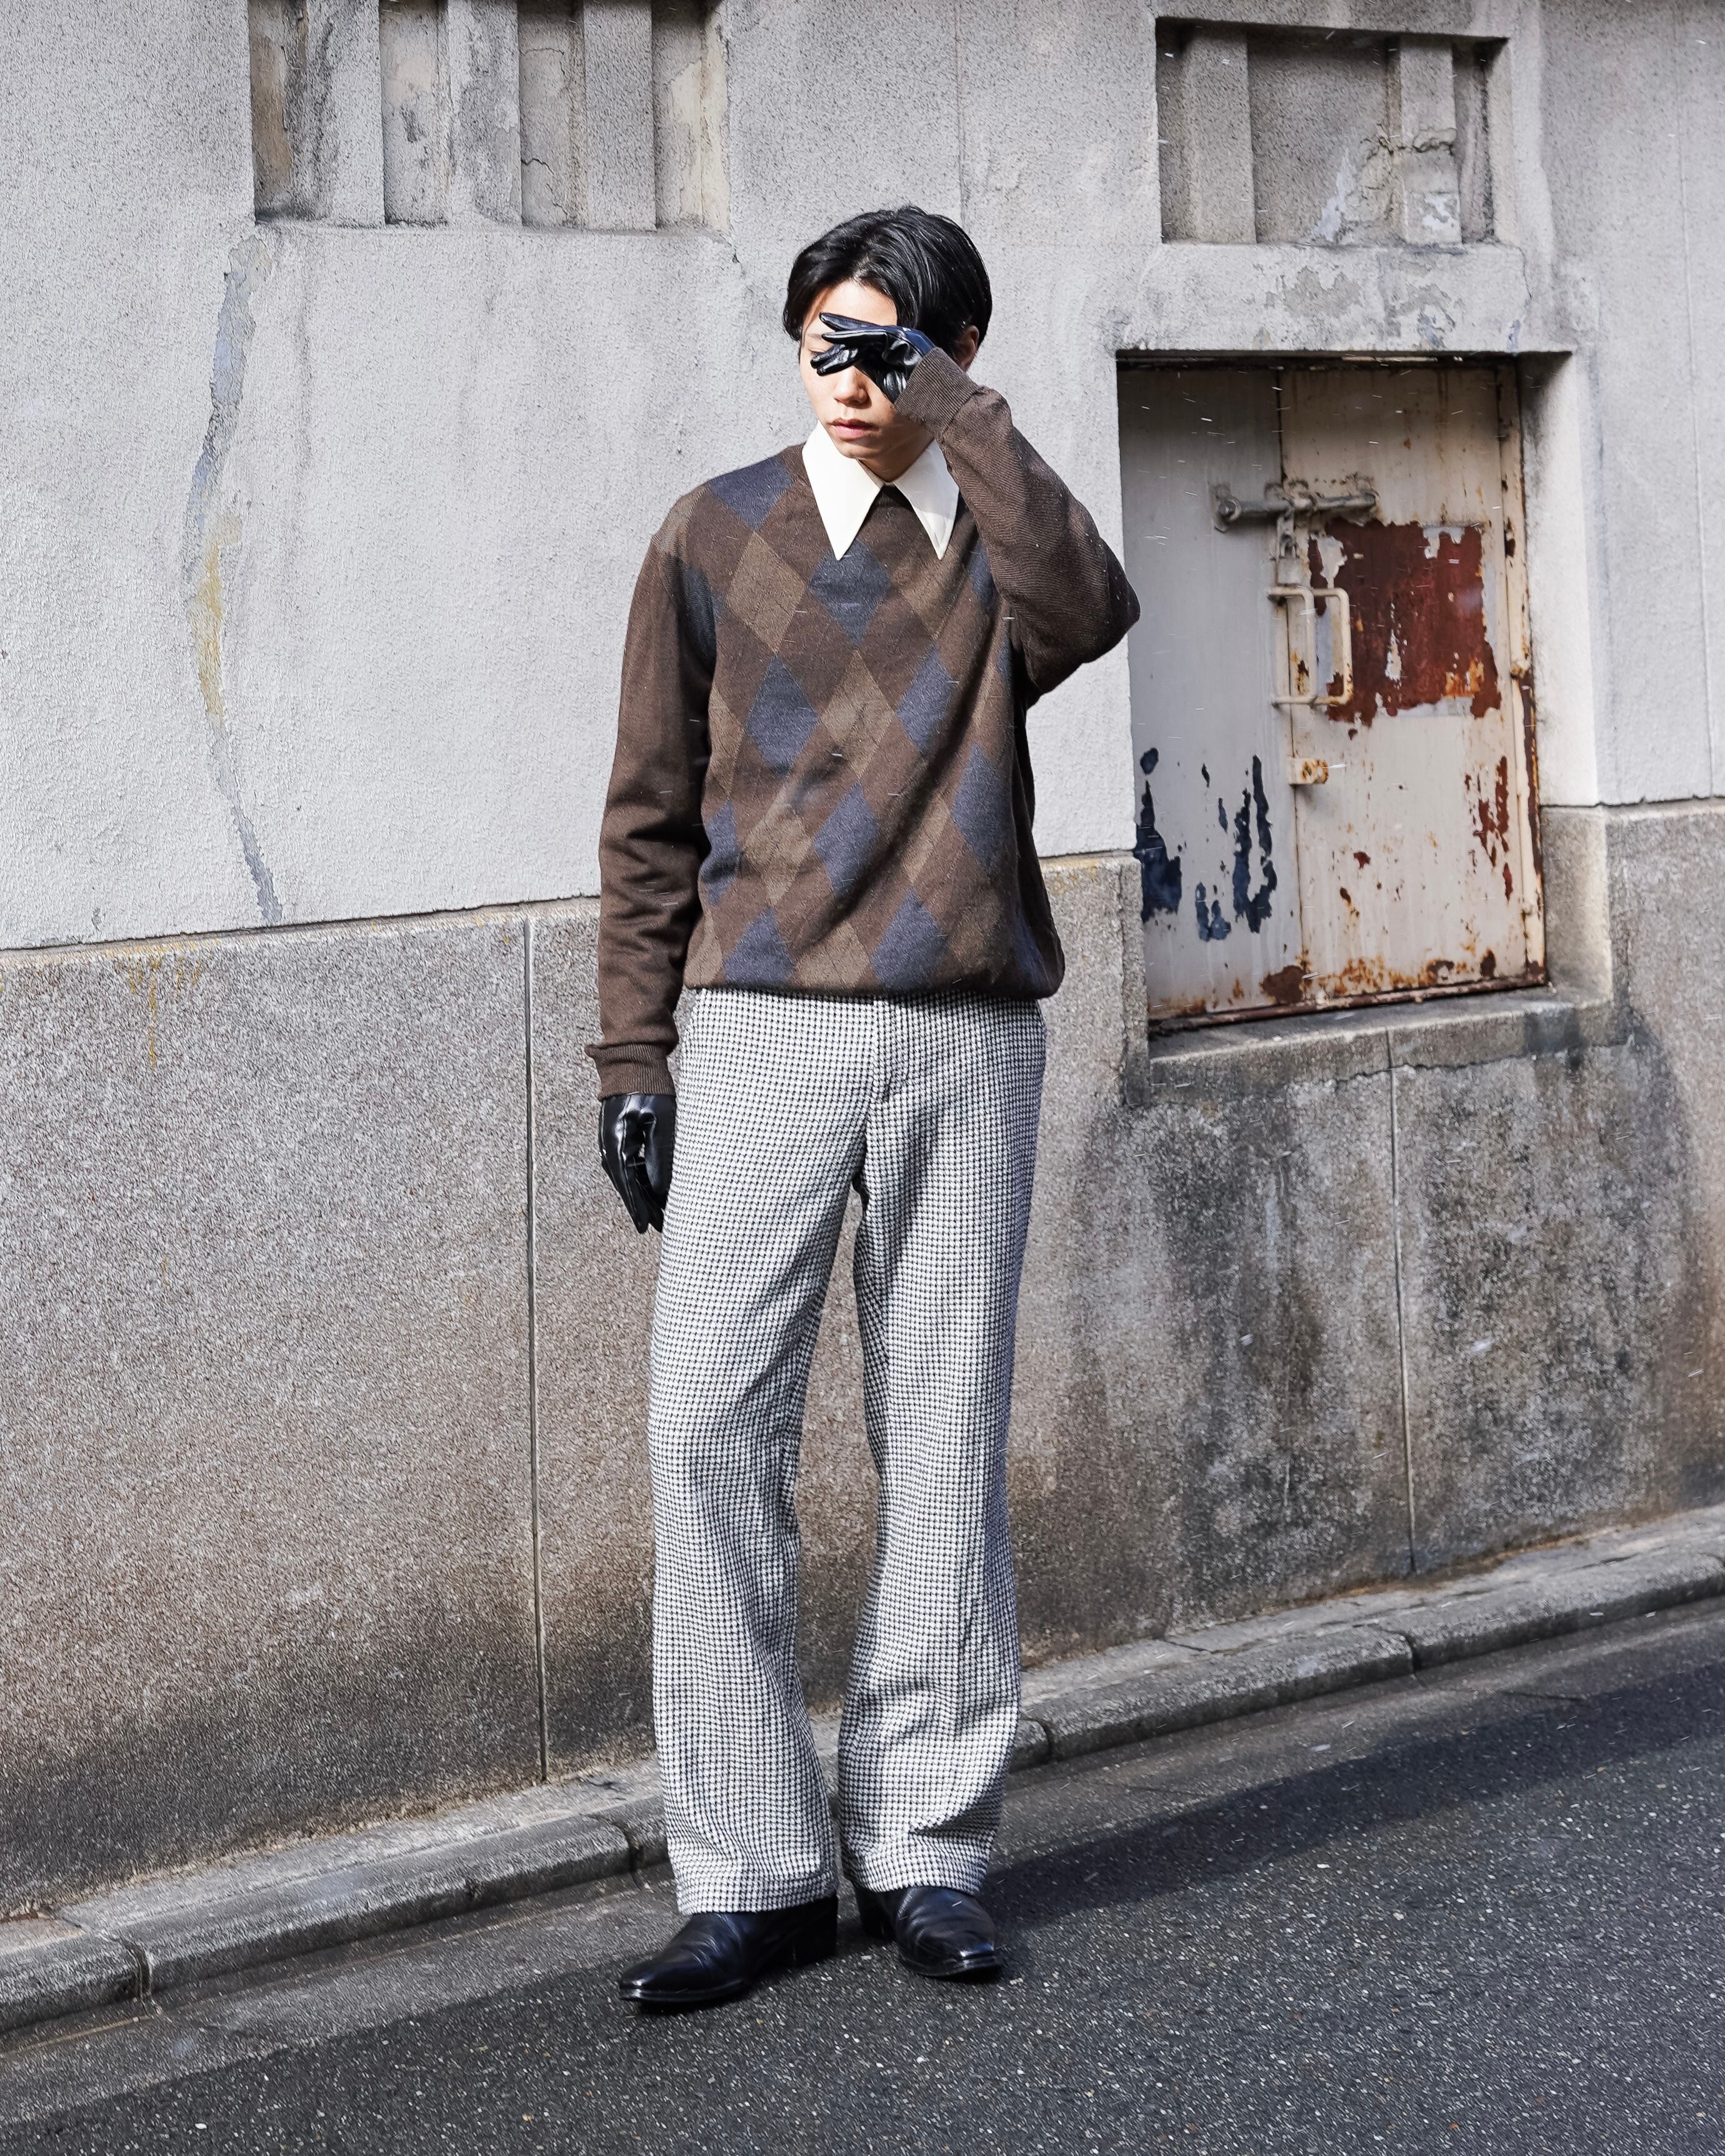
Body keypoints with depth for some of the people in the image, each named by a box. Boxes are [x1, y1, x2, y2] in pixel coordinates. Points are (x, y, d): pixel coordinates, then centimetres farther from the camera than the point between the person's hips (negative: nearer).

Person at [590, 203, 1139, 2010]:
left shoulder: (992, 531, 9)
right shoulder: (719, 536, 8)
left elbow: (1086, 613, -16)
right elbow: (651, 815, 8)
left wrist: (955, 409, -12)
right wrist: (631, 1054, 3)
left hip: (964, 1041, 1)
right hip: (763, 1031, 0)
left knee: (944, 1440, 3)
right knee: (711, 1425, -8)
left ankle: (924, 1847, 13)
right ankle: (752, 1872, 0)